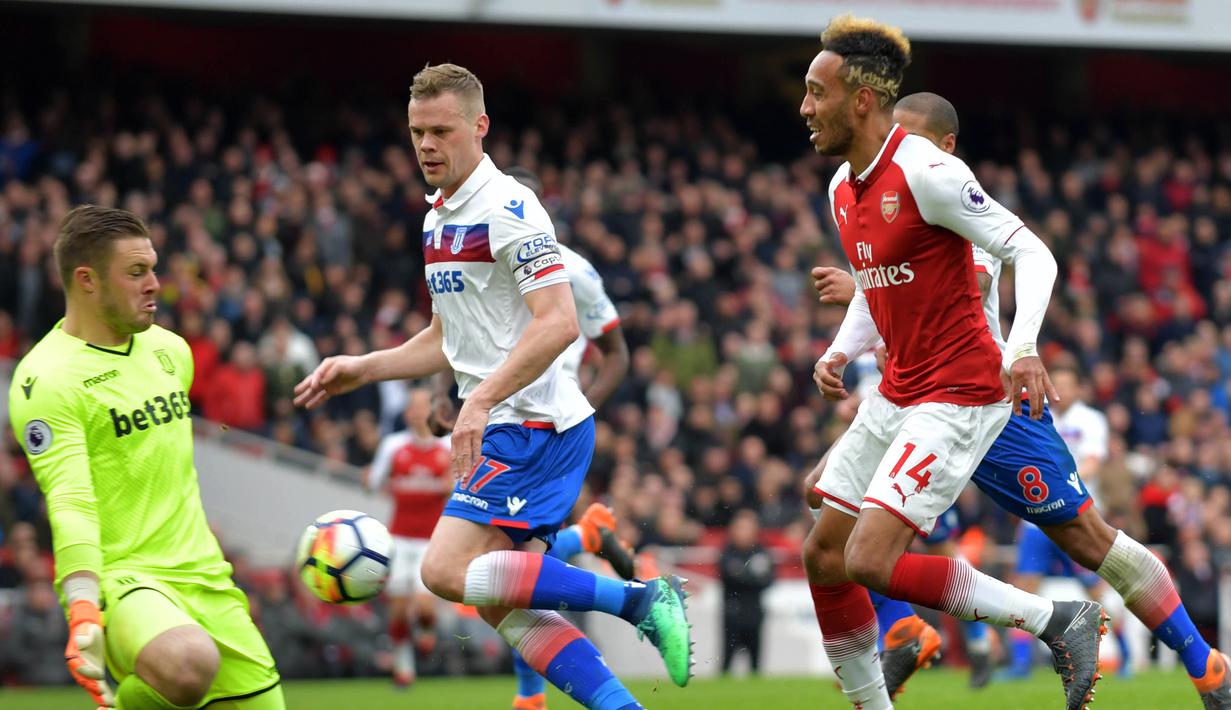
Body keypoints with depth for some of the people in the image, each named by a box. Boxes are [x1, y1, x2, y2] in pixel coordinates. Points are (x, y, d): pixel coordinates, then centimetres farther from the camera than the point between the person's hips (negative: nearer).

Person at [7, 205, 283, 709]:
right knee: (188, 664, -37)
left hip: (203, 574, 8)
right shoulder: (47, 379, -12)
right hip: (119, 580, -8)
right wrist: (84, 614, -35)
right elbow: (70, 503, -23)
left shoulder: (170, 350, 13)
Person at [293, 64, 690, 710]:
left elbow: (558, 323, -22)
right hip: (508, 431, 9)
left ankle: (639, 599, -15)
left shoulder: (507, 209, -13)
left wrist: (481, 401, -28)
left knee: (447, 571, -18)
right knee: (502, 606, 2)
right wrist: (361, 368, 17)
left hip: (536, 425, -9)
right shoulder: (439, 217, 17)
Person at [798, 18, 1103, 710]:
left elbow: (1032, 254, -19)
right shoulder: (844, 189, 10)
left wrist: (1023, 349, -33)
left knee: (870, 562, -18)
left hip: (959, 399, -9)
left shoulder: (926, 172, -18)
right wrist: (840, 352, 6)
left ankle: (1061, 621, -9)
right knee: (824, 557, 7)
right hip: (896, 395, 9)